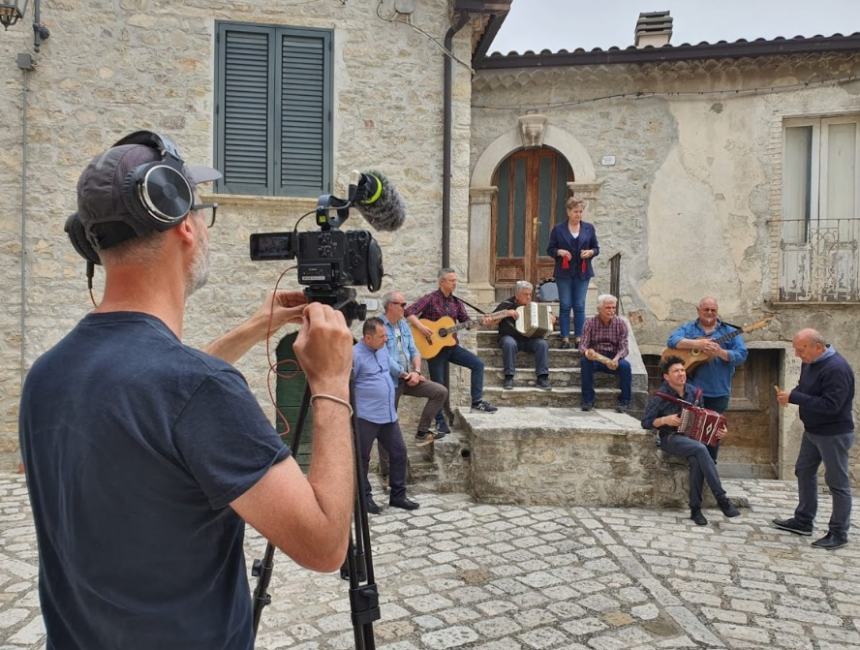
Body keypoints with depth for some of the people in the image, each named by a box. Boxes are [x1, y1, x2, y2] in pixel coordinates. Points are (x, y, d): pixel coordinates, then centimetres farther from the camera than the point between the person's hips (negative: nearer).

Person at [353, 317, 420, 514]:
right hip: (365, 417, -8)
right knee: (362, 458, 5)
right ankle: (364, 497, 20)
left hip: (389, 414, 8)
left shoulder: (383, 349, 11)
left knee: (399, 452, 9)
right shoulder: (355, 355, -15)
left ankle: (398, 495, 20)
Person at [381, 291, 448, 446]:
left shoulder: (404, 324, 11)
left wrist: (416, 371, -9)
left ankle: (422, 433, 6)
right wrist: (407, 375, -13)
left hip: (408, 377, 7)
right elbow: (385, 359, -20)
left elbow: (413, 350, 9)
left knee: (441, 392, 0)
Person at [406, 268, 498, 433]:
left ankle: (477, 401, -1)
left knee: (478, 364, -7)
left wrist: (481, 322, -9)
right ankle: (440, 422, 11)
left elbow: (466, 322, 7)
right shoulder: (430, 299, -10)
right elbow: (409, 312, -18)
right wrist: (421, 327, -29)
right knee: (438, 385, -1)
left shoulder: (456, 302, 8)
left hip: (451, 345, 5)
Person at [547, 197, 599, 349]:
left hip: (582, 273, 2)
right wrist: (559, 252, -15)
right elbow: (550, 250, 5)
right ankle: (565, 338, 6)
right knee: (565, 306, 0)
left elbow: (596, 248, 11)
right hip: (564, 273, -1)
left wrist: (590, 252, -10)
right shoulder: (558, 229, 1)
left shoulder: (589, 228, 7)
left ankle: (578, 338, 11)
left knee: (579, 306, 3)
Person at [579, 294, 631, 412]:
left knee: (625, 365, -30)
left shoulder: (620, 324, 0)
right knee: (585, 361, -32)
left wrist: (616, 359, -30)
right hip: (594, 358, 0)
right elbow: (582, 344, -9)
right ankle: (588, 400, -23)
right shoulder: (590, 323, -2)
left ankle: (624, 401, -14)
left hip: (613, 359, 1)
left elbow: (623, 347, -7)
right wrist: (587, 352, -36)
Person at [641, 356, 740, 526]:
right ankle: (721, 499, -28)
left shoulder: (692, 391, 6)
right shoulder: (660, 396, -8)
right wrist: (665, 420, -20)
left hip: (691, 436, 4)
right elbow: (645, 423, -5)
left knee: (696, 461, -30)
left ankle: (695, 509, -19)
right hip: (670, 438, -4)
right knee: (701, 449, -33)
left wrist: (716, 429, 1)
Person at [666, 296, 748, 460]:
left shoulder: (729, 332, 7)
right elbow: (672, 341, -13)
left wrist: (720, 352, -22)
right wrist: (697, 344, -26)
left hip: (718, 391, 1)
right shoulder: (687, 329, 6)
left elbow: (741, 355, -4)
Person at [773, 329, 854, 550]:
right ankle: (803, 521, 29)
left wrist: (794, 397, -28)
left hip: (834, 434, -9)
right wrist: (789, 395, -7)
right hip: (813, 431, 10)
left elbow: (830, 406, -30)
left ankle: (839, 533, 14)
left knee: (837, 482, 2)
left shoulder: (836, 369, -26)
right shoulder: (809, 362, 2)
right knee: (804, 472, 16)